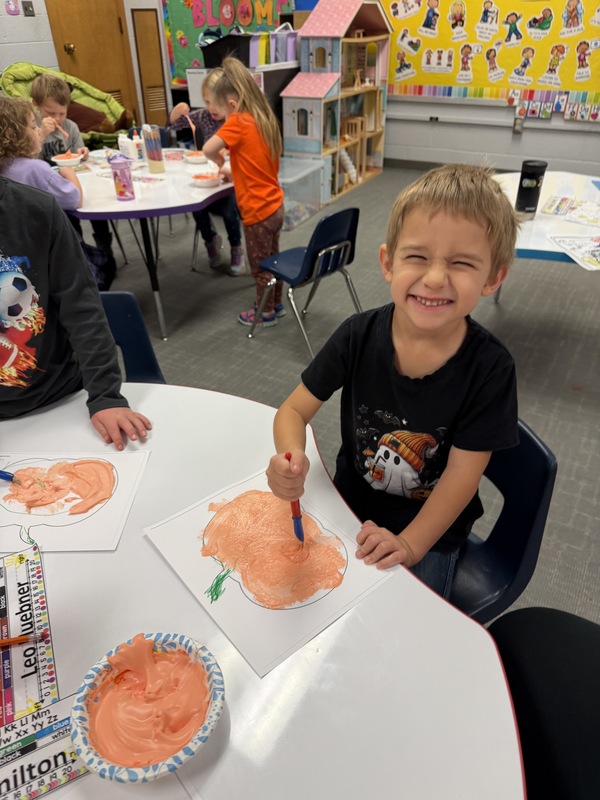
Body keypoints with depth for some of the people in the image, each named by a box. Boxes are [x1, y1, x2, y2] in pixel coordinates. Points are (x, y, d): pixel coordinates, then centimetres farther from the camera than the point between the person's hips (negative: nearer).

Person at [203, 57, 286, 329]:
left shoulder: (238, 122, -16)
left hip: (258, 212, -8)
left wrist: (219, 160, -6)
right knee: (271, 258, 21)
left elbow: (208, 149, -25)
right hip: (275, 206, 8)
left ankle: (266, 312, 23)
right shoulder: (266, 120, 7)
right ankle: (276, 303, 36)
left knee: (259, 265, 8)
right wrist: (234, 170, 9)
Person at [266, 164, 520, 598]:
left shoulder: (490, 367, -23)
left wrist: (408, 545, -25)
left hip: (432, 526, -1)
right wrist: (291, 458, -32)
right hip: (351, 504, 2)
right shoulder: (358, 336, -19)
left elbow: (462, 474, -17)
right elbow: (294, 410, -11)